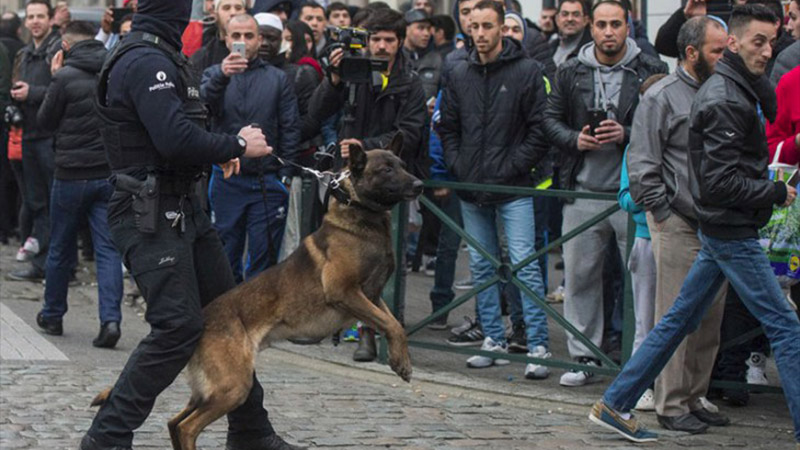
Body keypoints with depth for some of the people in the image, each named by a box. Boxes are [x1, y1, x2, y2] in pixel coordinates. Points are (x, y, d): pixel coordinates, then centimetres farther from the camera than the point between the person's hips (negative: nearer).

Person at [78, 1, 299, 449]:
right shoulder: (145, 62, -19)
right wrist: (237, 145, -13)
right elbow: (176, 139, -27)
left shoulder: (160, 57, 16)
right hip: (150, 215, -11)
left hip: (184, 207, 11)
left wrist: (221, 150, 10)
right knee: (179, 325, -15)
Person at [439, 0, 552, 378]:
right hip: (471, 190, 5)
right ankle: (494, 341, 19)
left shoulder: (527, 71, -5)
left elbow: (539, 128, -6)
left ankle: (538, 347, -7)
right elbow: (448, 127, 15)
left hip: (512, 190, -5)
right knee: (481, 267, 10)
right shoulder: (459, 74, 9)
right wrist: (457, 166, 2)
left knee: (525, 265, -9)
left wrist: (514, 167, -11)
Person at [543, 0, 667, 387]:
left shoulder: (651, 71, -1)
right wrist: (575, 139, -7)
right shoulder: (571, 72, 8)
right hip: (584, 191, 3)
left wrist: (627, 135, -15)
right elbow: (551, 119, 12)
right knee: (580, 275, 8)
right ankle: (584, 358, 18)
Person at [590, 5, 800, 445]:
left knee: (680, 319, 14)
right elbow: (722, 181, -22)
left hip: (720, 229, 10)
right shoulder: (725, 100, -19)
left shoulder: (734, 89, 13)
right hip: (732, 231, -10)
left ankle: (615, 404, 17)